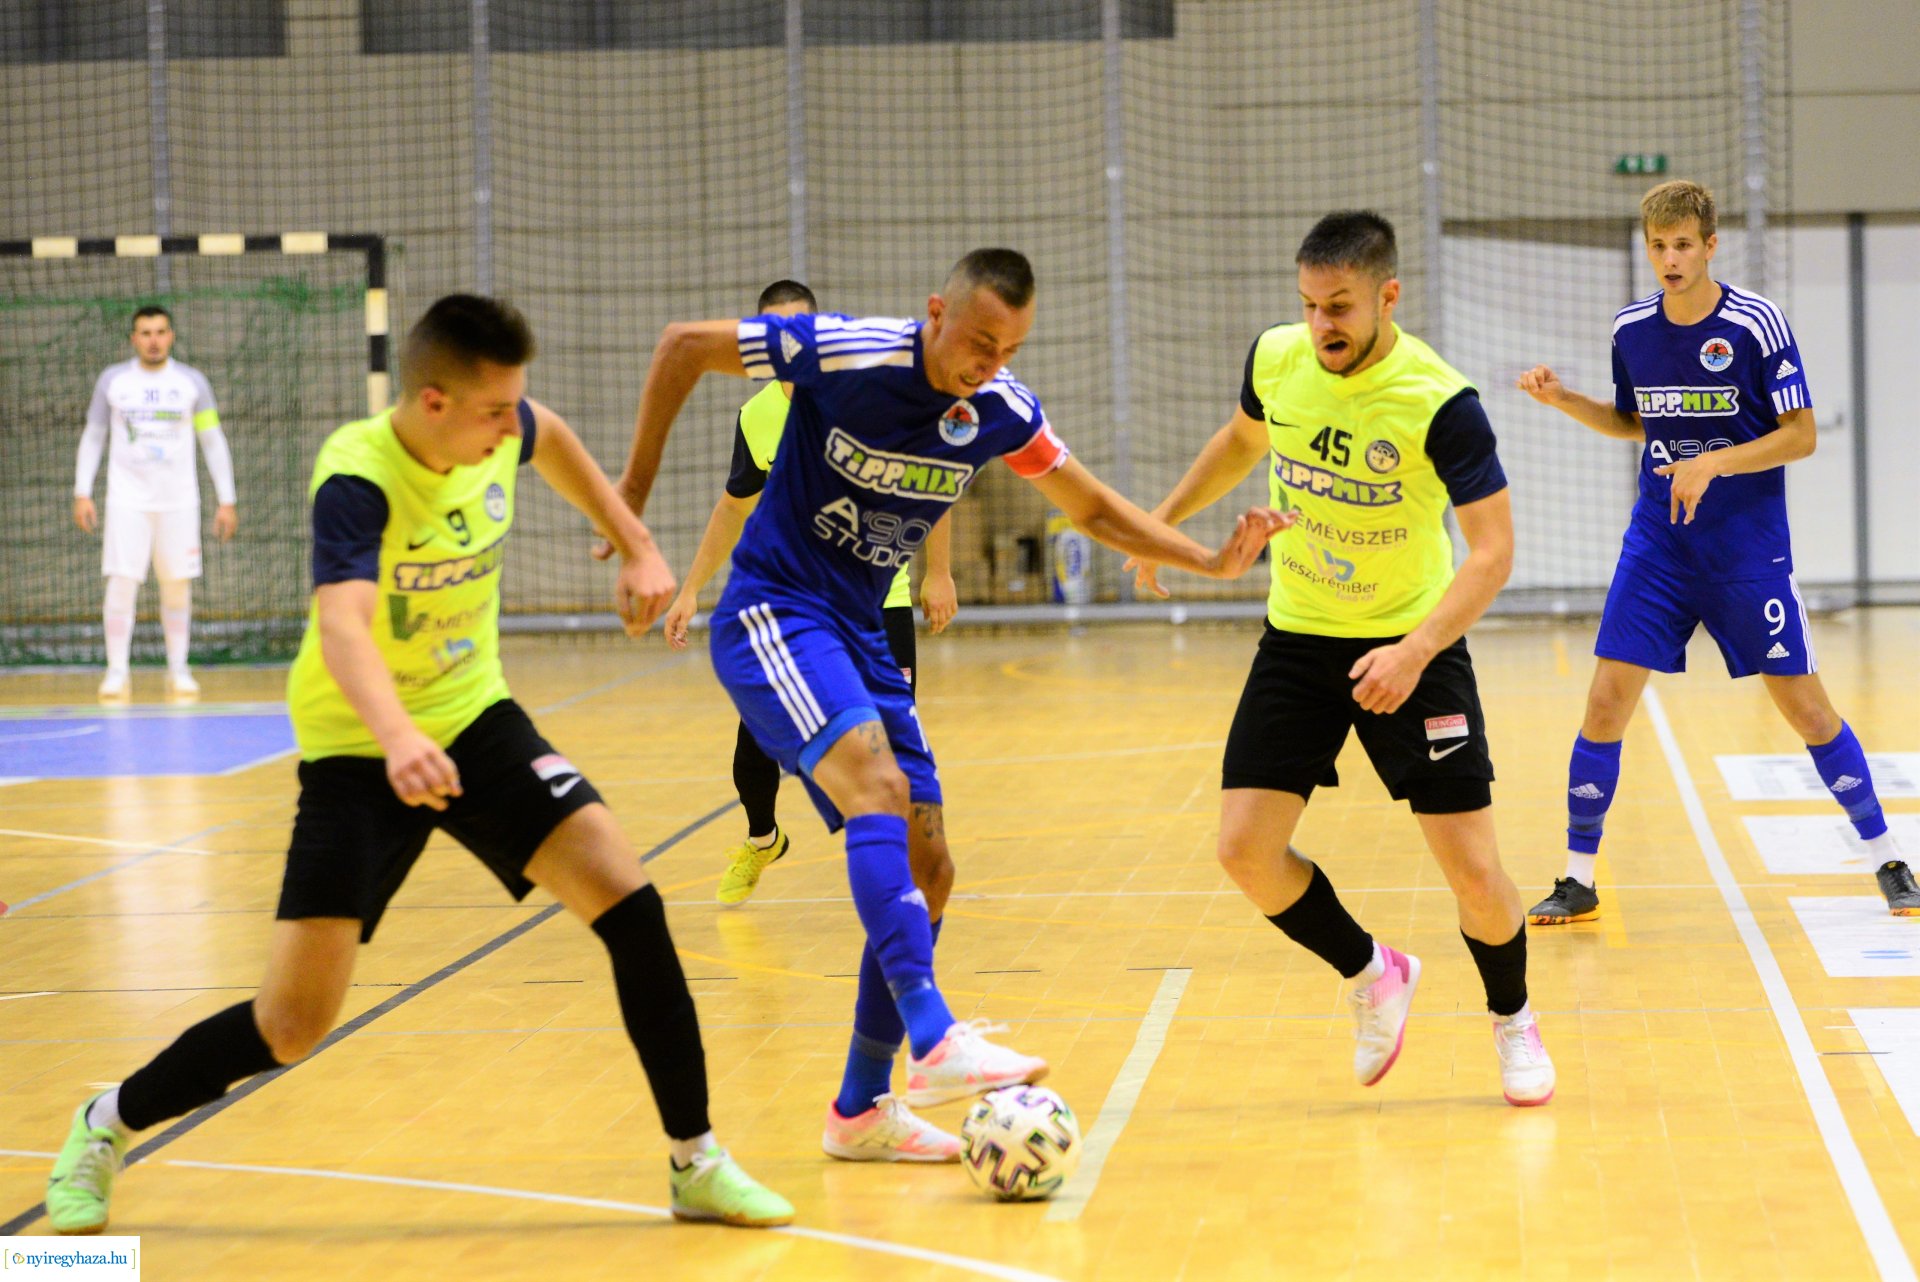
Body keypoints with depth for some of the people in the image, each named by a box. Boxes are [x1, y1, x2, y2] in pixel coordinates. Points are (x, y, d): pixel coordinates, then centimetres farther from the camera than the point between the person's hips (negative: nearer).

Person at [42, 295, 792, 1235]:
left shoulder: (498, 431, -9)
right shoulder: (356, 480, -28)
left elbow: (550, 439, 19)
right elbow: (341, 629, -45)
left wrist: (637, 547, 13)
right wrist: (398, 737, -63)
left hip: (475, 719, 5)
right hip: (358, 753, -5)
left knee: (626, 901, -14)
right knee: (293, 1025, -8)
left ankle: (696, 1165, -1)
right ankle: (106, 1128, 19)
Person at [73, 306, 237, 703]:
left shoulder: (191, 381, 4)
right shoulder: (112, 380, 5)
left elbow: (213, 441, 7)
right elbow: (93, 437, 11)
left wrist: (227, 500, 1)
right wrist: (82, 493, 3)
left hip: (178, 501, 1)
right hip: (127, 500, -1)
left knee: (177, 585, 2)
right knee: (122, 582, -9)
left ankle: (179, 672, 11)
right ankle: (117, 674, -5)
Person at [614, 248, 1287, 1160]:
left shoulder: (1002, 411, -1)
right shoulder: (845, 355, -18)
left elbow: (1093, 510, 14)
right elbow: (682, 346, -7)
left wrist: (1210, 561, 0)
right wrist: (635, 490, -6)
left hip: (859, 637, 7)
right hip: (772, 612, -7)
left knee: (924, 870, 2)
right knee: (880, 785, -31)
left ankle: (861, 1109, 12)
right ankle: (935, 1041, -40)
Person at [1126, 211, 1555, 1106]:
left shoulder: (1439, 403, -23)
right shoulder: (1276, 359, -8)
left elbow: (1493, 550, -22)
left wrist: (1415, 651, -33)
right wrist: (1163, 519, 18)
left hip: (1410, 645, -4)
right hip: (1298, 637, 4)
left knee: (1472, 868, -8)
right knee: (1246, 847, -8)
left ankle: (1512, 1022, 23)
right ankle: (1373, 977, 19)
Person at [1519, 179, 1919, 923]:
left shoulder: (1758, 325, -11)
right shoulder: (1631, 330, 2)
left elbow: (1801, 436, -10)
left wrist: (1714, 464, -23)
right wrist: (1563, 401, 2)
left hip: (1749, 551, -3)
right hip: (1657, 547, 3)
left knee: (1804, 706, -2)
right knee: (1607, 700, -5)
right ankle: (1578, 882, 6)